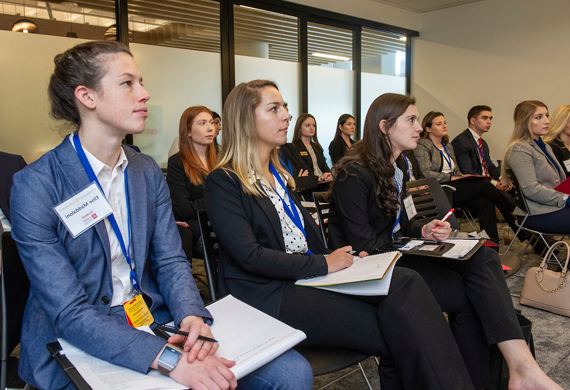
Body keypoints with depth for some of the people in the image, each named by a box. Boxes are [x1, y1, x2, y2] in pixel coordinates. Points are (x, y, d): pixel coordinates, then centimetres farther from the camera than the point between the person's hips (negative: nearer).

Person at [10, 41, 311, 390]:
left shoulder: (148, 171, 5)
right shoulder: (35, 187, -13)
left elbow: (170, 260, 3)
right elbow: (69, 313, -18)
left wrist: (191, 318, -19)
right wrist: (167, 359, -30)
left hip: (155, 322, 5)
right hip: (78, 347, -4)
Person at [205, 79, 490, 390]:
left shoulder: (278, 173, 19)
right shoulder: (223, 183, -6)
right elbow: (250, 256, -16)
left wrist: (338, 257, -1)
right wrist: (324, 264, -14)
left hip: (308, 274, 7)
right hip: (269, 295, -7)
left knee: (404, 283, -20)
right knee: (394, 331, -22)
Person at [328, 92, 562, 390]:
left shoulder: (396, 167, 13)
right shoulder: (354, 175, -15)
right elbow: (364, 246, -18)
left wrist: (423, 231, -3)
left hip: (395, 252, 8)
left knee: (482, 257, -16)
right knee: (468, 295, -18)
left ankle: (522, 365, -23)